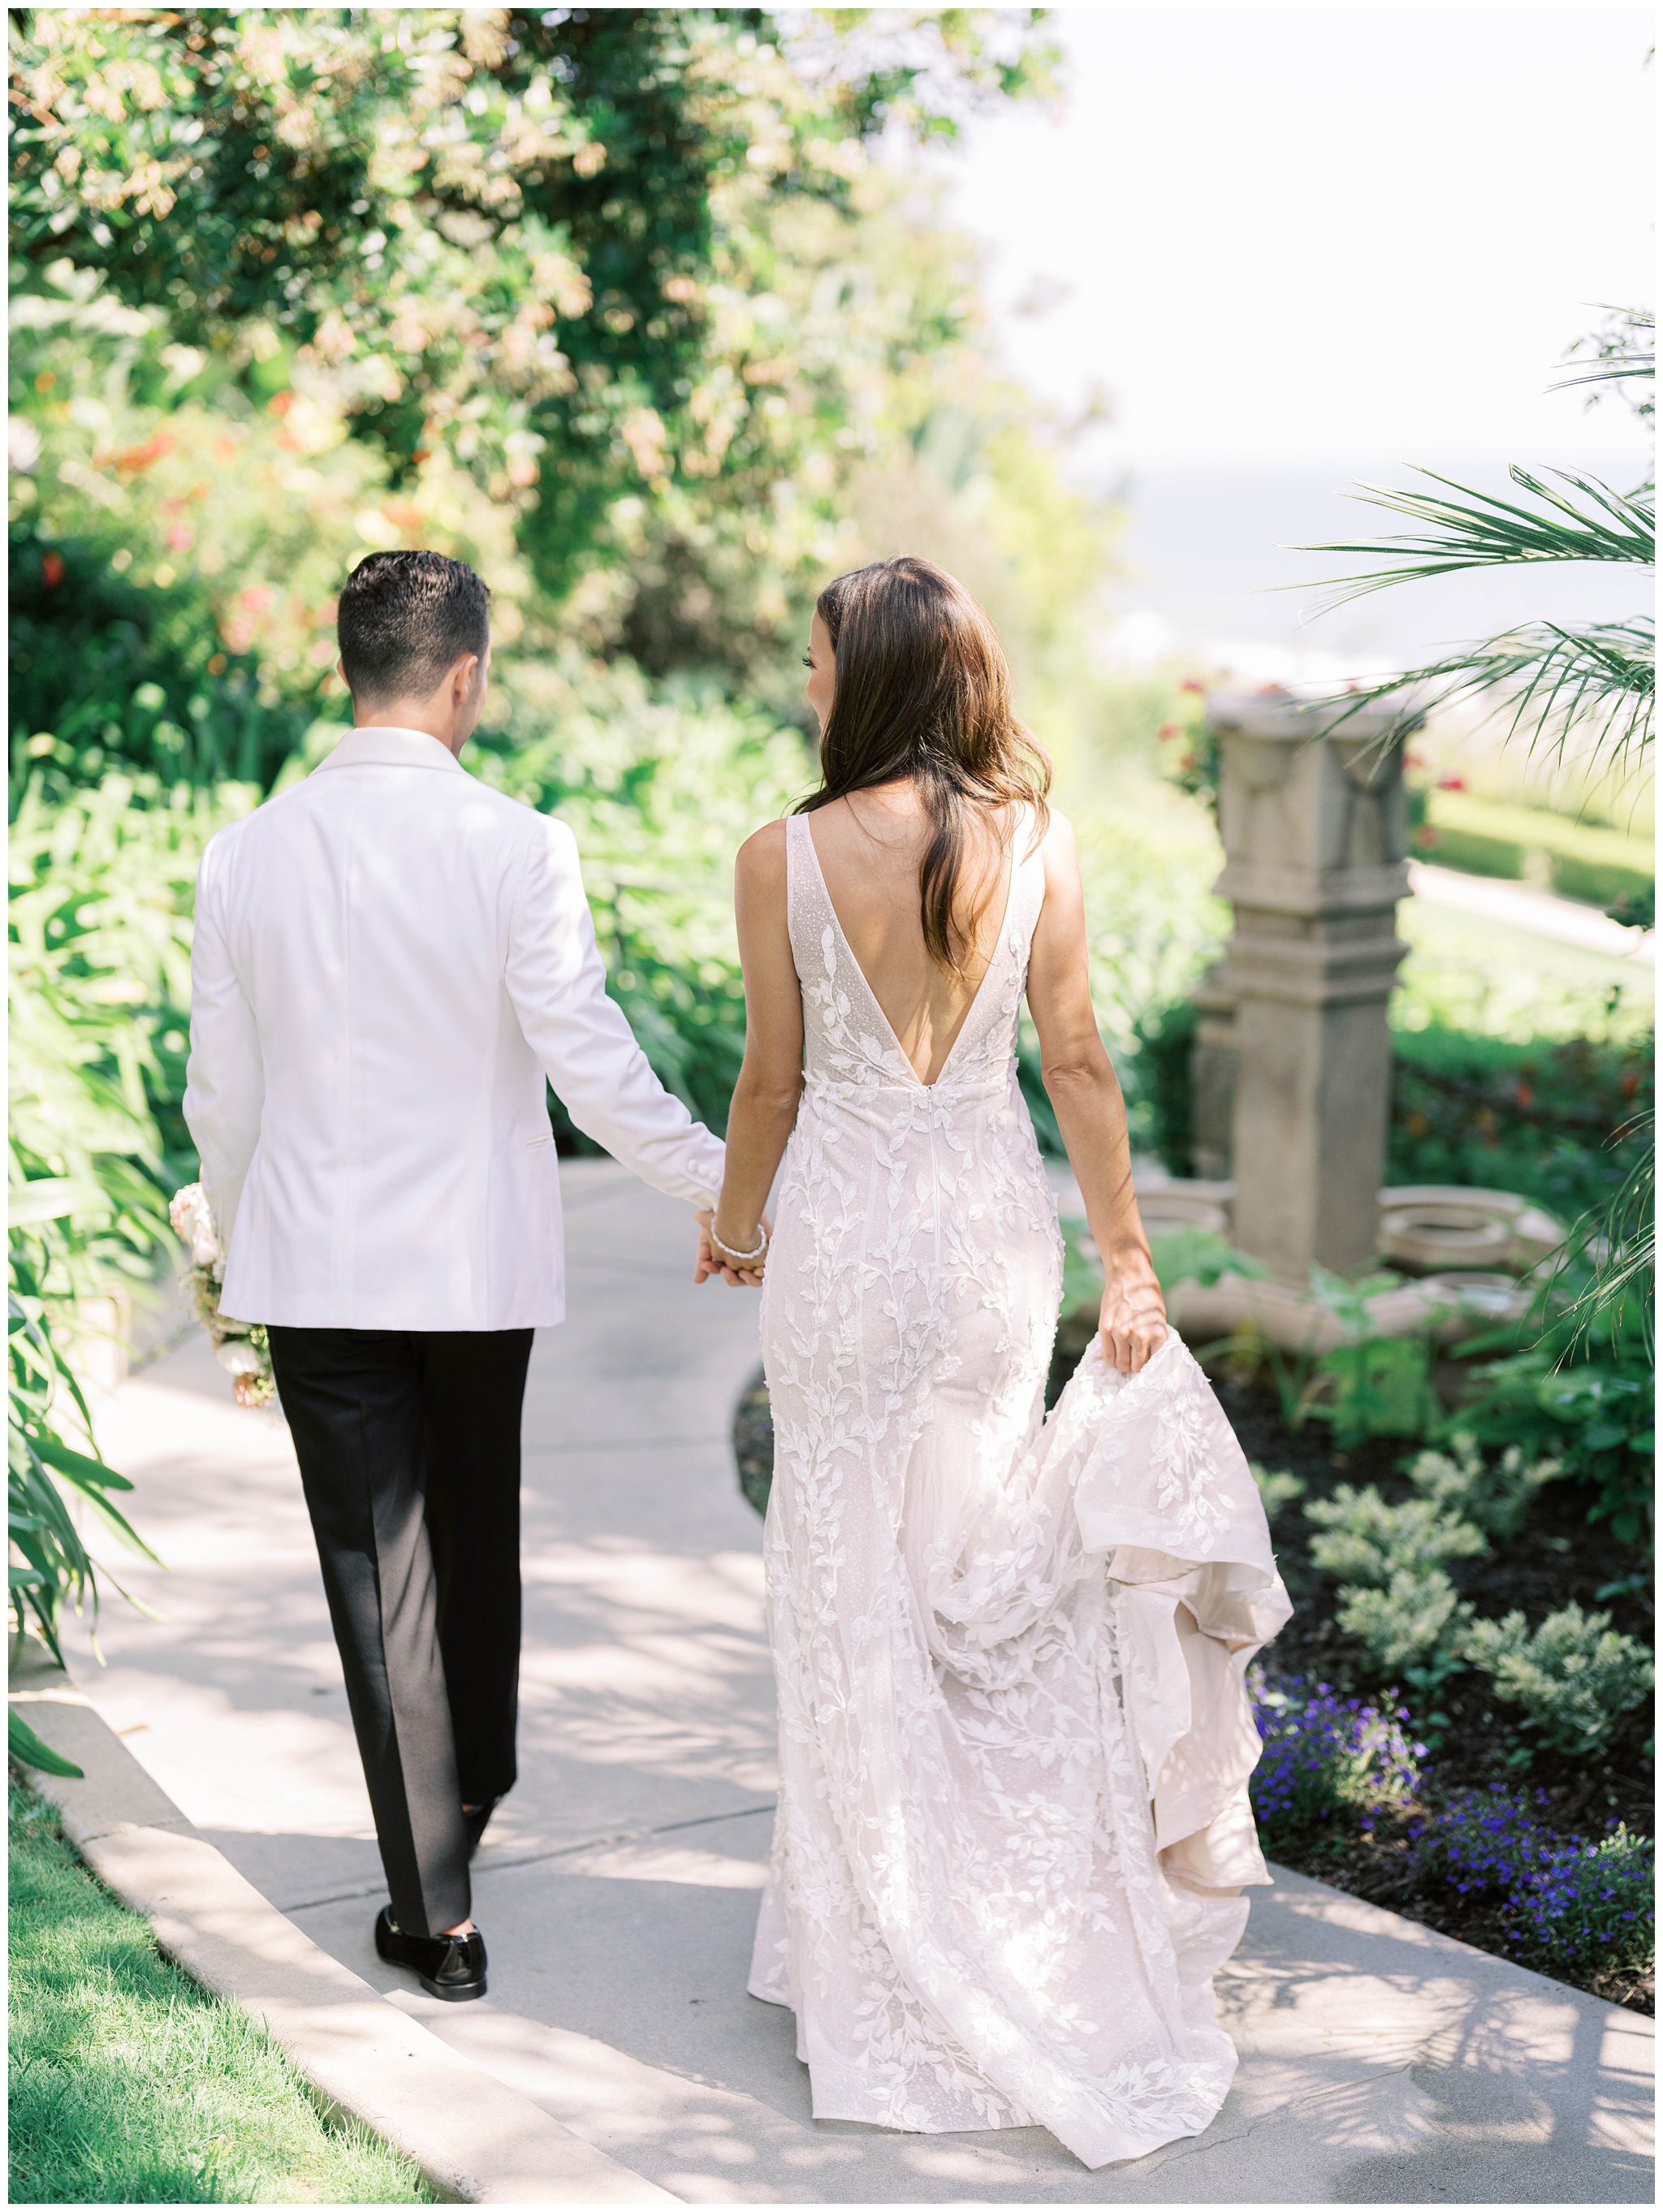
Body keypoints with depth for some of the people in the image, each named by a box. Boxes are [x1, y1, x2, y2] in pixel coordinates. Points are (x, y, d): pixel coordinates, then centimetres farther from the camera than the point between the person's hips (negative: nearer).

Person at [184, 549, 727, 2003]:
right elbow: (591, 1065, -12)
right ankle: (476, 1784, 45)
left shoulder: (246, 855, -4)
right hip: (481, 1257, 0)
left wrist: (243, 1244, 19)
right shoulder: (517, 847, -13)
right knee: (476, 1537, 22)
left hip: (318, 1264, 1)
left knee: (379, 1572, 6)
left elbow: (220, 1094, 3)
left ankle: (437, 1911, 9)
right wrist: (729, 1184, 1)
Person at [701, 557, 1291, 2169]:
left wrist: (734, 1222, 13)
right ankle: (1023, 1909, 29)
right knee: (982, 1558, 17)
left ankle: (885, 1947, 19)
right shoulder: (1036, 840, -3)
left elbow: (774, 1078, -4)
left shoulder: (785, 857, -10)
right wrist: (1128, 1258, 4)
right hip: (997, 1216, 3)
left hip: (849, 1223, -3)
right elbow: (1076, 1060, -2)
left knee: (856, 1572, 9)